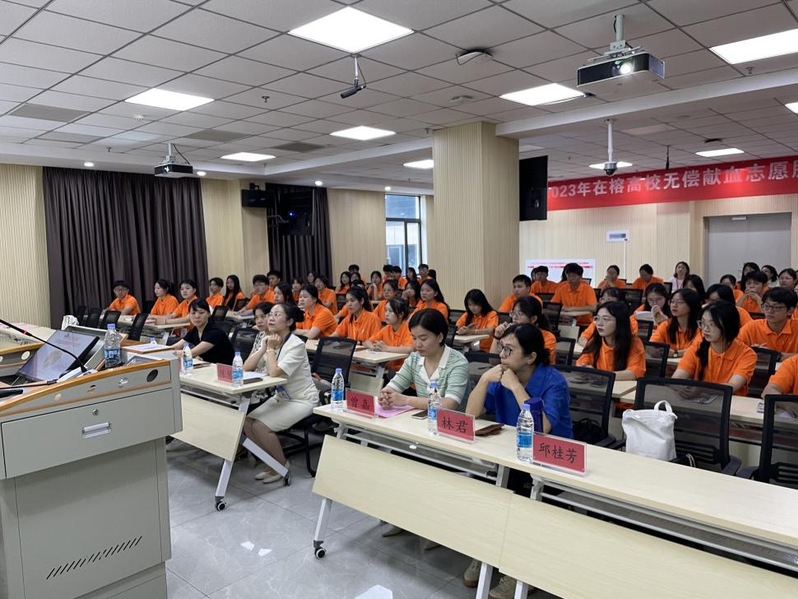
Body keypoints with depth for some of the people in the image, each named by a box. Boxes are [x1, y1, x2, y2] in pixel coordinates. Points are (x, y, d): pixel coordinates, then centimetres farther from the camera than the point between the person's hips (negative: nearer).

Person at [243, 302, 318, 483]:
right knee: (247, 423, -8)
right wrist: (264, 348, -15)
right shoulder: (267, 339, 1)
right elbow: (246, 367, -5)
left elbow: (274, 372, -32)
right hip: (280, 396, 8)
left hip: (301, 400, -7)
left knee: (260, 426, -19)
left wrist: (271, 348, -18)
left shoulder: (296, 345, -21)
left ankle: (282, 465, 3)